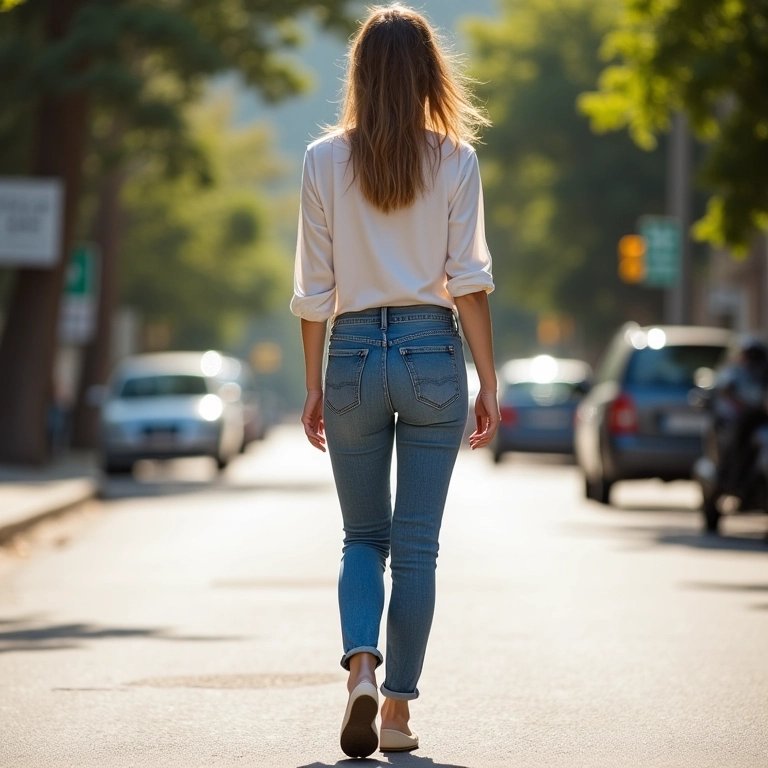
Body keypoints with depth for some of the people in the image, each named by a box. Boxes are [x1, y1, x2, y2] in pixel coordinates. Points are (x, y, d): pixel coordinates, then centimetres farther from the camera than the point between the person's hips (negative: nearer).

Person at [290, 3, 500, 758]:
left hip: (354, 354, 1)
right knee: (416, 545, 6)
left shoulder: (324, 160, 0)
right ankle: (398, 708, 8)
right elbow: (469, 280, -4)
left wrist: (314, 386, 9)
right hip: (432, 352, -1)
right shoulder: (455, 160, -1)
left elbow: (314, 289, 1)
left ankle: (362, 664, -12)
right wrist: (488, 384, 1)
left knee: (363, 537, 13)